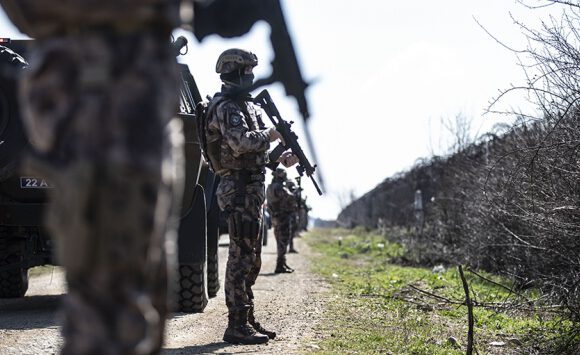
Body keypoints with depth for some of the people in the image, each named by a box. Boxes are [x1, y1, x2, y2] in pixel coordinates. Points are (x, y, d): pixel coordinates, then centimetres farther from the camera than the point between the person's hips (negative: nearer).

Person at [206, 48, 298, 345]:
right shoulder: (227, 107, -10)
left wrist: (280, 160, 9)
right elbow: (241, 143, -26)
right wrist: (271, 134, -11)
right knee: (241, 257, -9)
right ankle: (237, 325, -6)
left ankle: (248, 320, 20)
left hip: (251, 189, 10)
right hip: (239, 189, -10)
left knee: (251, 259, 13)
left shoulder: (245, 105, 20)